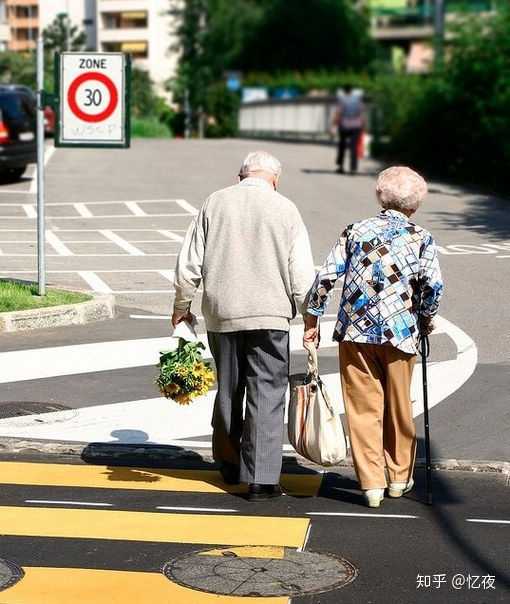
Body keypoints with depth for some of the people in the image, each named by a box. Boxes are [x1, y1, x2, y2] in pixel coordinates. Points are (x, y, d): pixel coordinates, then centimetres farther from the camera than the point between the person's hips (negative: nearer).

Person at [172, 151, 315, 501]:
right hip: (269, 315, -3)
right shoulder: (285, 209, -1)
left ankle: (230, 466, 30)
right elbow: (302, 271, -3)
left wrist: (182, 306, 17)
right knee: (267, 393, 0)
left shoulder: (215, 203, 5)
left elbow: (190, 262, 6)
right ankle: (262, 479, -4)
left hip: (221, 313, 3)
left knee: (228, 390, 17)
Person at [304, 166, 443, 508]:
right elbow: (434, 286, -8)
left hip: (355, 330, 1)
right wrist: (426, 319, 10)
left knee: (364, 408, 5)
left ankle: (372, 483, 3)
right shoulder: (421, 239, 2)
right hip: (400, 332, -1)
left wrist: (312, 318, 9)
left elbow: (326, 277, 0)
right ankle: (399, 477, 27)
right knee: (398, 408, 15)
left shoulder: (356, 231, 6)